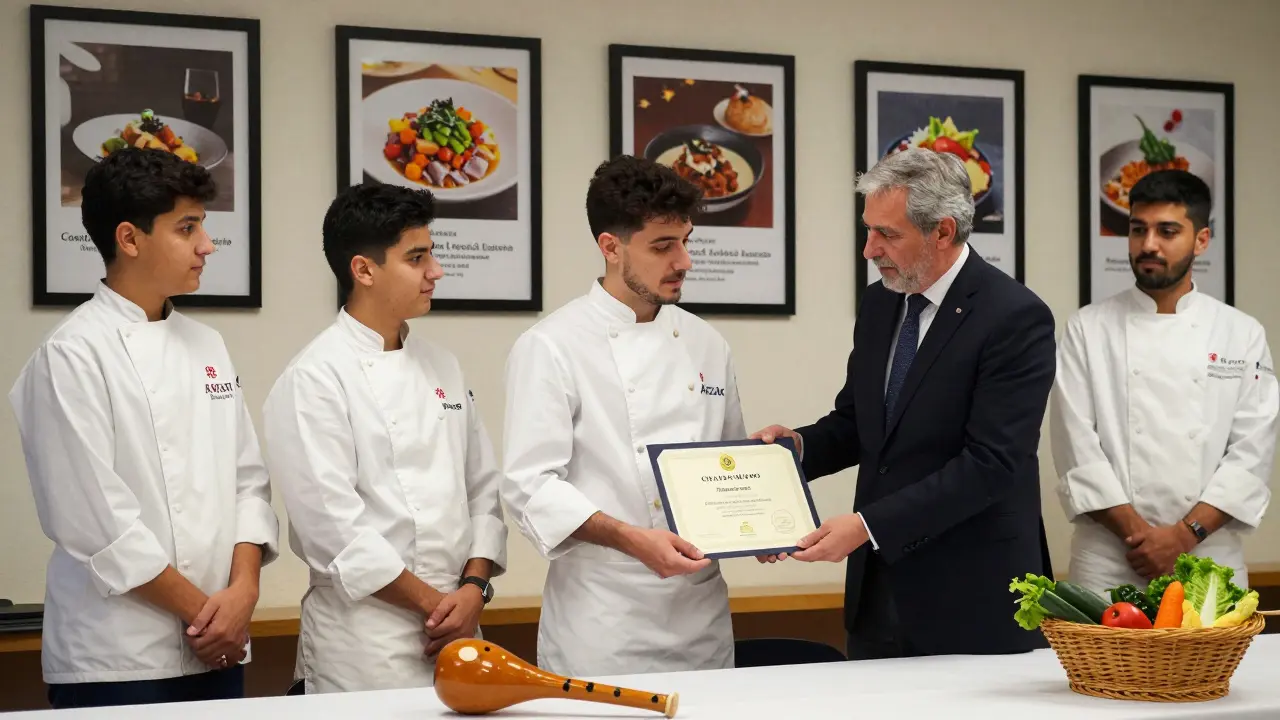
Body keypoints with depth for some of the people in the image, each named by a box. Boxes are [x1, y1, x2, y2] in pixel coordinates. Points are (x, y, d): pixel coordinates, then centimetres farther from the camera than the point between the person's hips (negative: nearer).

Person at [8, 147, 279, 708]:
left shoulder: (206, 345, 10)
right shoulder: (73, 356, -10)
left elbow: (248, 478, 9)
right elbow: (95, 518, -15)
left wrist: (242, 590, -6)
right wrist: (202, 609, -10)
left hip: (215, 650, 6)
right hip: (116, 661, -6)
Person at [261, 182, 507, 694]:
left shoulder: (442, 366, 11)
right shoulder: (314, 378, -9)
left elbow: (485, 488, 10)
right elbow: (330, 522, -15)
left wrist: (473, 588, -5)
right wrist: (433, 603, -11)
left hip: (457, 632, 6)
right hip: (366, 643, -6)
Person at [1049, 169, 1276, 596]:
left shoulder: (1242, 335, 5)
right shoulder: (1087, 330, 3)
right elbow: (1077, 445, -5)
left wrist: (1185, 534, -13)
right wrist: (1138, 533, -13)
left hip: (1209, 559, 1)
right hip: (1109, 563, -1)